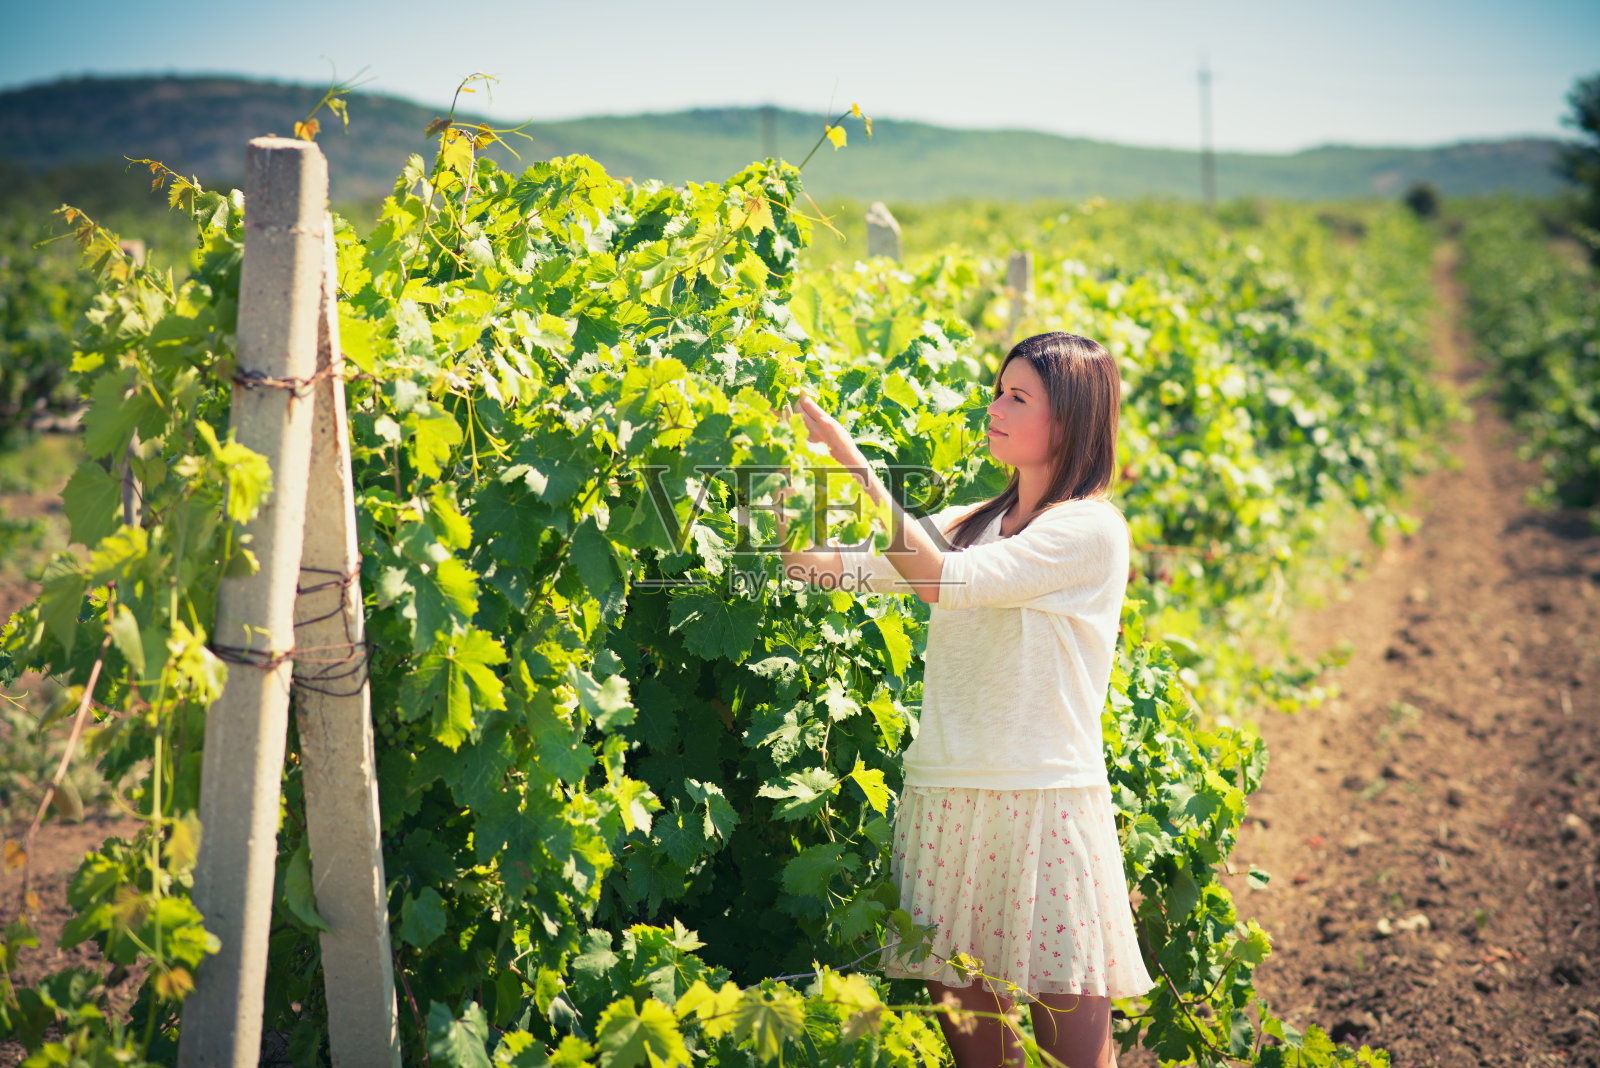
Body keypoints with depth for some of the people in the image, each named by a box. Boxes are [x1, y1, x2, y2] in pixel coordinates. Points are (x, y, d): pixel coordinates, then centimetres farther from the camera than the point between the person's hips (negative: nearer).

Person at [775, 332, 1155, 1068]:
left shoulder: (1091, 529, -7)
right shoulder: (970, 525, 15)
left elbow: (943, 579, -18)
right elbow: (844, 567, 7)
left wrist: (853, 462, -17)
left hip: (1045, 805, -6)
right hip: (945, 797, 6)